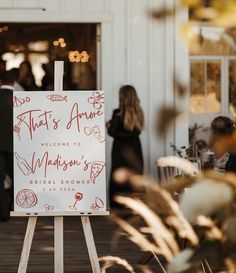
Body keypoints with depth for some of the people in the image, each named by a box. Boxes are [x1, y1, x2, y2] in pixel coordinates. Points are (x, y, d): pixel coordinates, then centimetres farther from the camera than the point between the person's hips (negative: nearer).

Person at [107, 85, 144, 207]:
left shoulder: (118, 113, -14)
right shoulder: (138, 112, 0)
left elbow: (112, 132, -14)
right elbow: (137, 131, 6)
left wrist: (109, 125, 5)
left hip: (121, 149, -5)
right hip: (135, 149, 5)